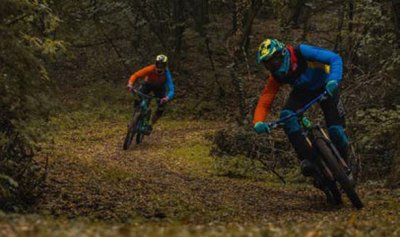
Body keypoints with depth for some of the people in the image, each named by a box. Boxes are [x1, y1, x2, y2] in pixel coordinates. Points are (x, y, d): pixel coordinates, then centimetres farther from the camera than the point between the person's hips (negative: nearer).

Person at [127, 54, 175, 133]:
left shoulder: (166, 74, -36)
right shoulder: (150, 69, -37)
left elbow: (171, 90, -44)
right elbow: (135, 75, -39)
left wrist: (167, 98, -65)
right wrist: (130, 84, -58)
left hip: (160, 87, 0)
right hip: (148, 84, 0)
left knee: (161, 108, -14)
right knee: (138, 100, -22)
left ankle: (150, 125, 8)